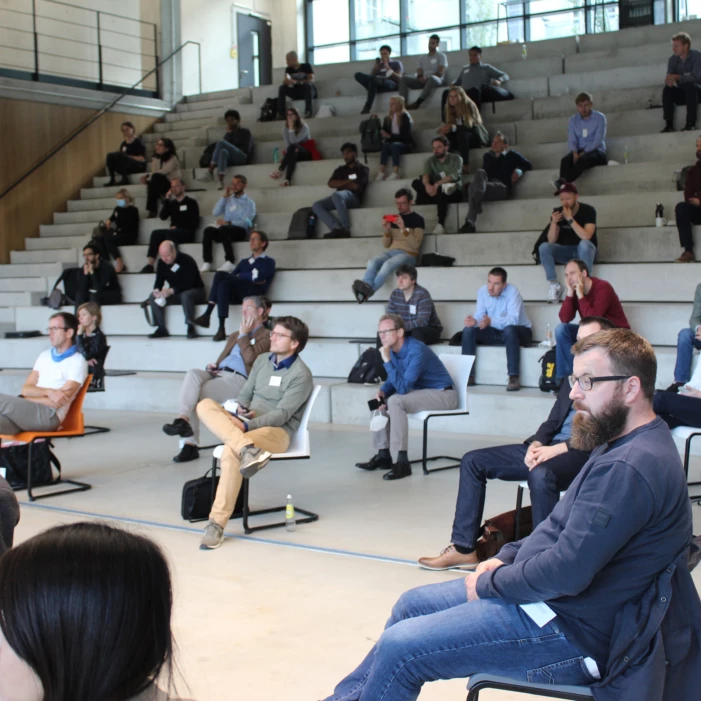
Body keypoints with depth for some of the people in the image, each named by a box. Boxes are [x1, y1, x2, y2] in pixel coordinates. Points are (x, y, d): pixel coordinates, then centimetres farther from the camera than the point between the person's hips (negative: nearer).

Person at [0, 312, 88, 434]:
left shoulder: (77, 361, 1)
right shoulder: (44, 356, 22)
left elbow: (58, 402, -7)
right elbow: (25, 389, 13)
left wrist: (24, 401, -2)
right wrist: (48, 392, -8)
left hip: (49, 416, -5)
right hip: (27, 411, 5)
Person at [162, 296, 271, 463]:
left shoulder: (266, 335, 6)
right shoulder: (234, 336, 32)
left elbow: (250, 358, -9)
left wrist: (243, 334, 0)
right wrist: (212, 366, 7)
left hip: (239, 379, -7)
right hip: (217, 374, 7)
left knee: (193, 393, -26)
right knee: (193, 373, -26)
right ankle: (183, 421, -33)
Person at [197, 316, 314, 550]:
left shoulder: (301, 374, -9)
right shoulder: (262, 360, 13)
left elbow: (282, 414, -16)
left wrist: (246, 426, -25)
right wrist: (240, 411, -7)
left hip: (277, 431, -7)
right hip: (244, 425, 7)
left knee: (231, 451, -36)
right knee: (205, 405, -19)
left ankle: (217, 523, -32)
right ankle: (247, 449, -40)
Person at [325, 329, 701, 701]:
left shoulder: (628, 468, -26)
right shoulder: (622, 446, 9)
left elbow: (566, 571, -29)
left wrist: (488, 584, -12)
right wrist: (505, 558, 6)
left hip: (572, 632, -11)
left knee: (399, 647, -13)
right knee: (412, 603, 18)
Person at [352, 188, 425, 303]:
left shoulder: (418, 219, 2)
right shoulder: (394, 219, 17)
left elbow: (415, 245, -10)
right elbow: (386, 245, 16)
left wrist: (403, 229, -22)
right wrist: (386, 231, -4)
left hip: (408, 254, -5)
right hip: (391, 252, 5)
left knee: (388, 264, -37)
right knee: (372, 262, -28)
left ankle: (366, 292, -44)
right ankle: (364, 289, -50)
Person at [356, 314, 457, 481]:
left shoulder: (416, 351, -27)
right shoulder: (393, 349, -1)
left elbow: (403, 388, -31)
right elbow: (393, 380, 12)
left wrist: (387, 361, -32)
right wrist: (382, 391, -9)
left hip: (443, 394, -10)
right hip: (421, 391, 10)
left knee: (396, 401, -29)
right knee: (380, 399, 7)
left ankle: (402, 462, -28)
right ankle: (383, 455, 7)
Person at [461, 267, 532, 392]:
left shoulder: (512, 292, -24)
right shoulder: (482, 291, -8)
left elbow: (513, 319, -35)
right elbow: (479, 315, -12)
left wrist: (491, 321, -51)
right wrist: (474, 321, -37)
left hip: (520, 332, -5)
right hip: (495, 332, 5)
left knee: (509, 330, -39)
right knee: (468, 330, -15)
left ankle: (514, 377, -37)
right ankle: (468, 376, -15)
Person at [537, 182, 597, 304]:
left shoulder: (588, 211, -15)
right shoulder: (557, 212, -6)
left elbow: (586, 237, -29)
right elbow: (551, 241, -9)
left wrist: (570, 219, -31)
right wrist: (554, 222, -26)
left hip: (584, 251, -3)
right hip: (565, 250, 3)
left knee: (584, 244, -38)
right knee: (544, 247, -24)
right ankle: (554, 284, -18)